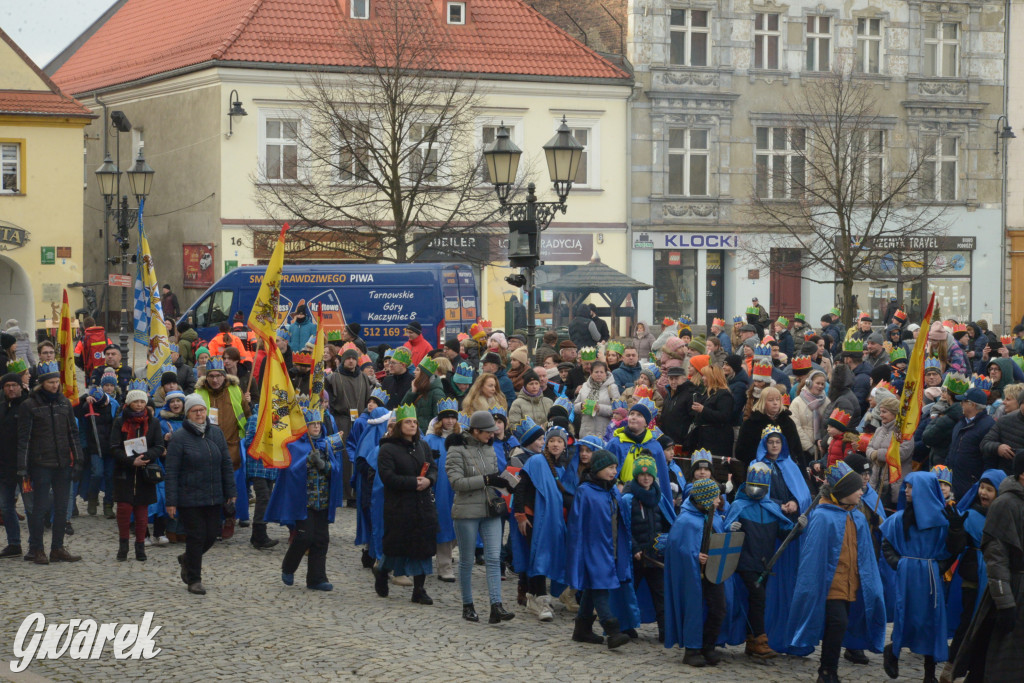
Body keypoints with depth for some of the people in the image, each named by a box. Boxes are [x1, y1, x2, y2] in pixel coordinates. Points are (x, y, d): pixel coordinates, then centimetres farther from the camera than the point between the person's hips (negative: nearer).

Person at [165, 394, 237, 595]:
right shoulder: (179, 437, -7)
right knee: (196, 536, -2)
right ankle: (194, 580, 11)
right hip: (189, 499, -5)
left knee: (211, 535, 8)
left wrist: (231, 493, 9)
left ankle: (187, 559, 36)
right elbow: (171, 472, -8)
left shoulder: (216, 433, 7)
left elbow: (226, 464, 12)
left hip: (214, 498, 5)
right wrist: (171, 502, -11)